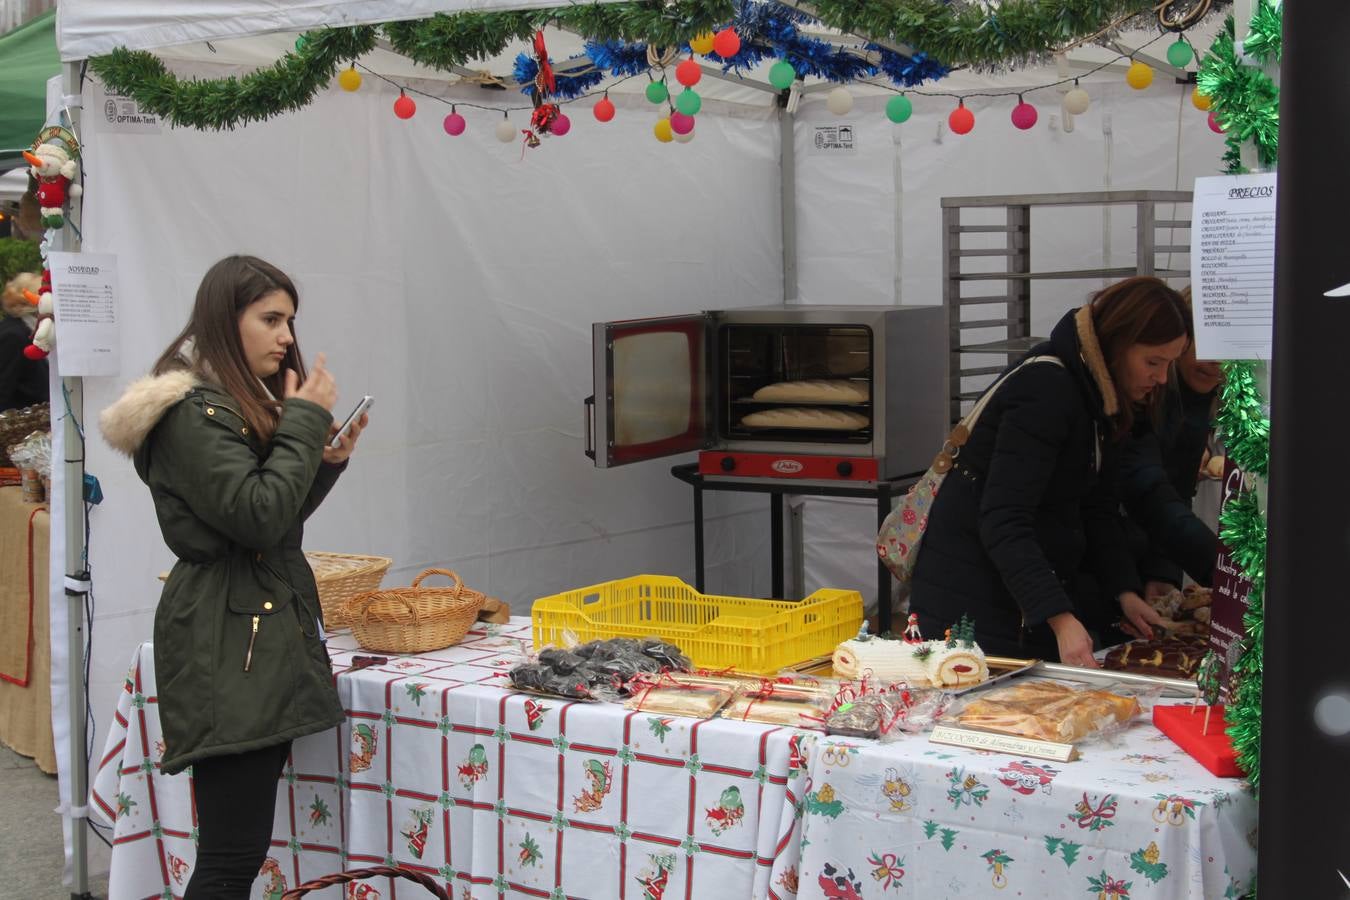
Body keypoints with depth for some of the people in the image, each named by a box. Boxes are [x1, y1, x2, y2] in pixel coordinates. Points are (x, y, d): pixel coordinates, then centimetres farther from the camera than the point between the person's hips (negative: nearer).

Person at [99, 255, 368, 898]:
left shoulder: (245, 402, 19)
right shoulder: (192, 411, -12)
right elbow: (258, 518, -20)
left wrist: (328, 461, 7)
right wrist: (305, 422, -11)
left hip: (269, 631, 10)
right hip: (228, 646, -10)